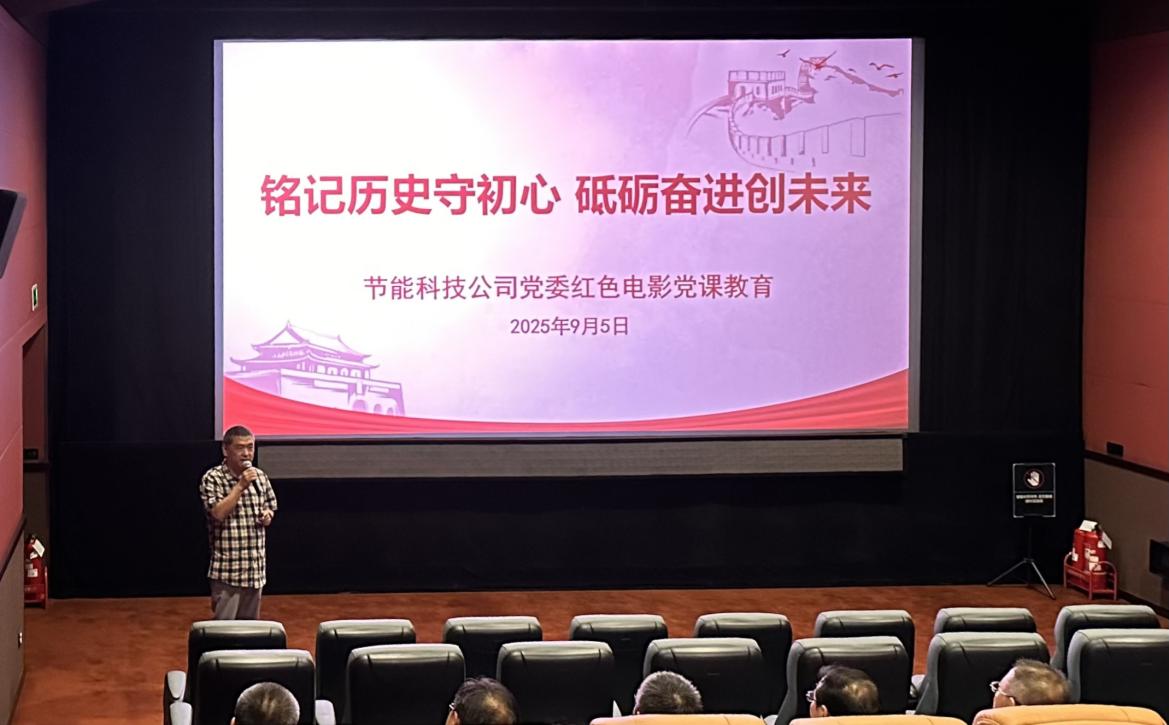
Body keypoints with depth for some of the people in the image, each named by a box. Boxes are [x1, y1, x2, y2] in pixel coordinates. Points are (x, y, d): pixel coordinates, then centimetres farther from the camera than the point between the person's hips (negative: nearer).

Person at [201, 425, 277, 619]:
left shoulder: (260, 477, 8)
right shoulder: (213, 479, -8)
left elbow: (270, 507, 20)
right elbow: (218, 513, -20)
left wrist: (267, 515, -3)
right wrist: (240, 486, -21)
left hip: (256, 567, 6)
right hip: (227, 570, -6)